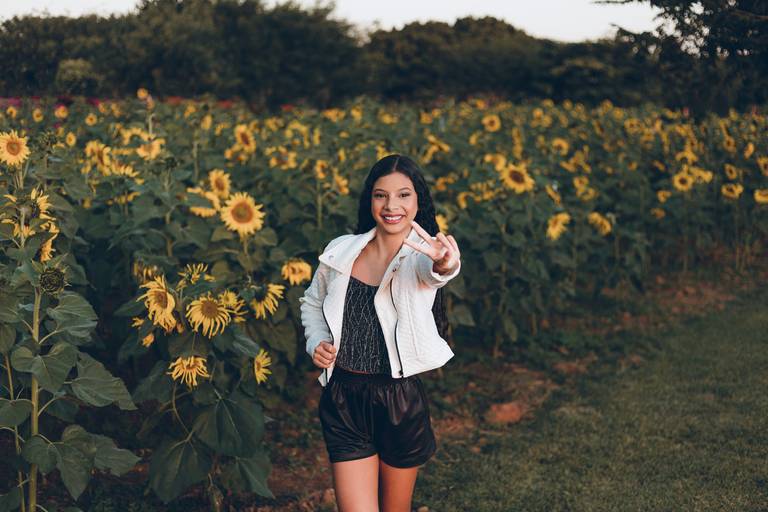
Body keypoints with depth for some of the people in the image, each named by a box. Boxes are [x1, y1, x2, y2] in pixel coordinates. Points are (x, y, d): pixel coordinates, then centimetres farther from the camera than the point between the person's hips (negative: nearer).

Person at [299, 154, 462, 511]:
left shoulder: (421, 255, -9)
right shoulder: (341, 251, -1)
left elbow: (432, 272, -35)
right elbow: (312, 302, 17)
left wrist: (445, 266, -59)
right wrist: (316, 342, -3)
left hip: (400, 401, -1)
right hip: (343, 402, 1)